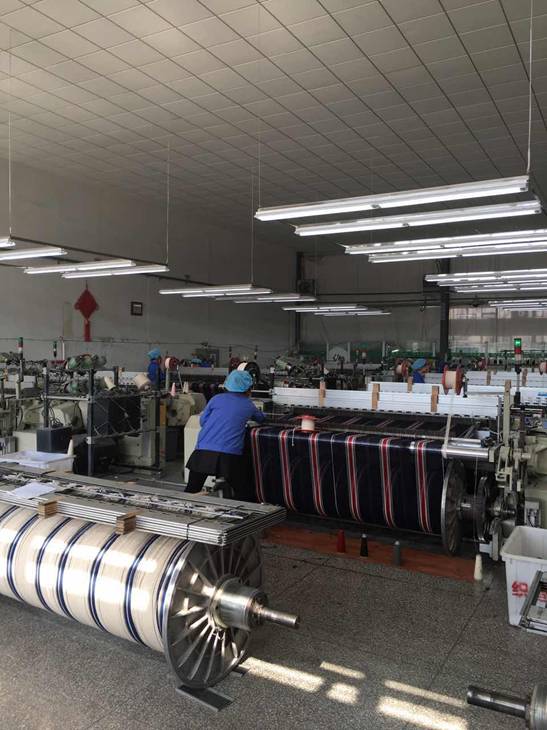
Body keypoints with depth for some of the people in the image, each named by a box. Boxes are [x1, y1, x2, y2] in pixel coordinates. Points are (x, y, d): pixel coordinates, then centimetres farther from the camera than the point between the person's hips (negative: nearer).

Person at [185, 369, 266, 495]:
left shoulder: (217, 399, 10)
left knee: (191, 492, 10)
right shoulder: (249, 405, 12)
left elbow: (202, 421, 15)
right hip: (229, 456, -1)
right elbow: (261, 418, 32)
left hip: (204, 451, 1)